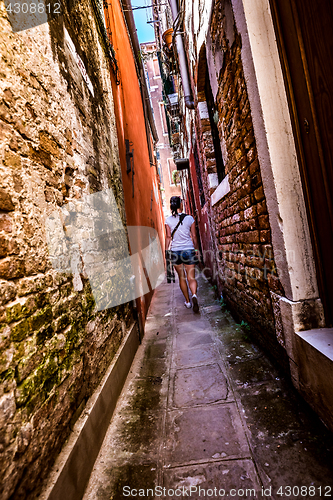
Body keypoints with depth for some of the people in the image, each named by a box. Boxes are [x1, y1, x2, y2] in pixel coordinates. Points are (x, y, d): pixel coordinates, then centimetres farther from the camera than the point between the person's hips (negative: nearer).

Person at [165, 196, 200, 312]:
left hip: (175, 251, 1)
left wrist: (166, 251, 4)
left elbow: (168, 237, -3)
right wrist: (196, 249, 14)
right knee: (191, 277, 2)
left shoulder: (168, 220, -2)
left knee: (182, 277, 14)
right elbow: (194, 236, 3)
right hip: (189, 250, -1)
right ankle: (194, 295, -24)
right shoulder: (189, 218, -1)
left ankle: (187, 301, 23)